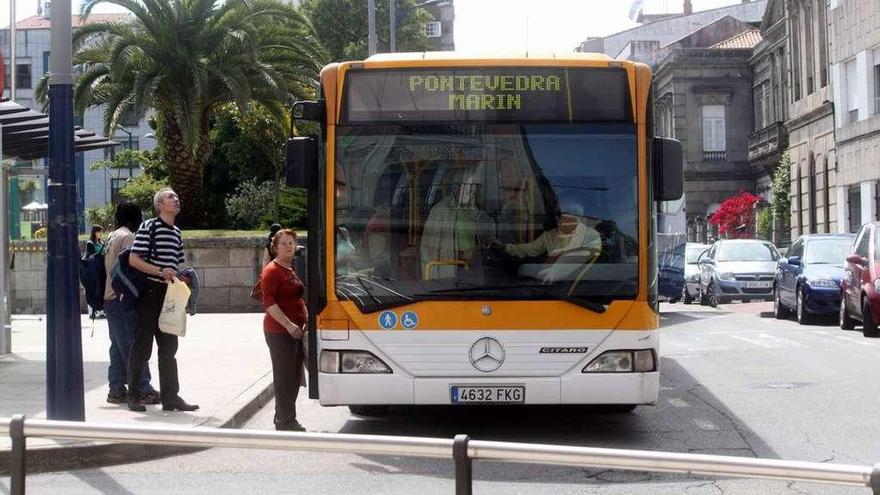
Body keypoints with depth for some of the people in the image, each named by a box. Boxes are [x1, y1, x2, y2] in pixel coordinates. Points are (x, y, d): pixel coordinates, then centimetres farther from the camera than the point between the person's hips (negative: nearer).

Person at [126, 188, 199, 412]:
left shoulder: (176, 233, 16)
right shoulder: (149, 227, -8)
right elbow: (133, 259, -14)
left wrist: (182, 278, 6)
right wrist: (160, 272, -21)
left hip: (168, 294, 7)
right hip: (149, 292, -7)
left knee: (169, 346, 8)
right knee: (142, 345, -1)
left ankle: (170, 396, 11)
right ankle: (133, 395, 8)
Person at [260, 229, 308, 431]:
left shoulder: (291, 270, 18)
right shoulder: (272, 271, -11)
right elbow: (269, 303, -18)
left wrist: (306, 320, 12)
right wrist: (288, 324, -24)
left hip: (295, 330, 9)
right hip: (279, 331, -9)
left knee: (295, 376, 13)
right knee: (284, 376, -5)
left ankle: (283, 418, 23)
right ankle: (285, 421, 1)